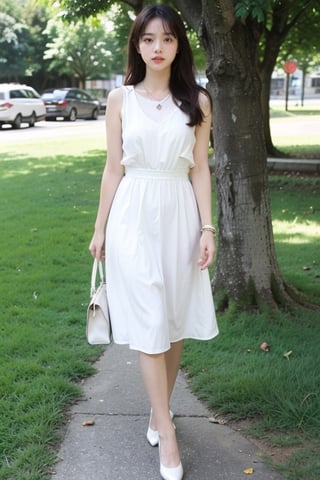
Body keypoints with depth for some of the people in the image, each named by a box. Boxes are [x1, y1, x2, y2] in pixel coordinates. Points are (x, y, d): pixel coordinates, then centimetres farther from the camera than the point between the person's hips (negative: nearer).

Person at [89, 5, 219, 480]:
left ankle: (158, 412, 29)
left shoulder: (197, 101, 3)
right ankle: (167, 430, 8)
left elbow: (200, 169, 3)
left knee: (175, 321, 9)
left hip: (179, 215, 1)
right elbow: (113, 168, 5)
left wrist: (207, 228, -3)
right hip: (134, 217, -1)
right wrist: (100, 229, 5)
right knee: (149, 324, -1)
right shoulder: (120, 99, 2)